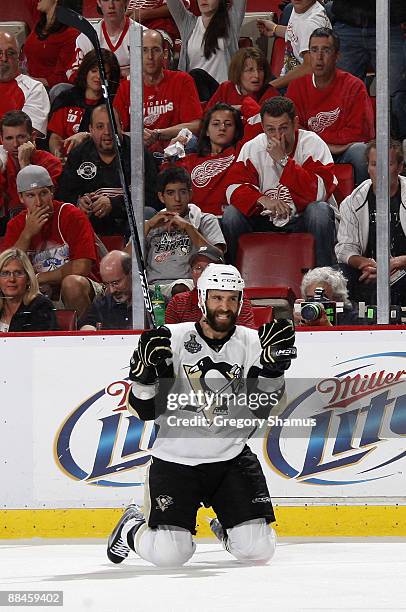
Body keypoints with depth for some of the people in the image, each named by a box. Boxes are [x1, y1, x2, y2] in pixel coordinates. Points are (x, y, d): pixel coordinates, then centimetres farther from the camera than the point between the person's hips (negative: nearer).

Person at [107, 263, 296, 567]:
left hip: (232, 459, 2)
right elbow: (144, 409, -7)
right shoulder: (172, 340, -5)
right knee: (169, 554, -16)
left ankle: (227, 528, 26)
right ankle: (132, 527, 20)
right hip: (175, 460, -2)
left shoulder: (252, 343, 1)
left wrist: (272, 363, -19)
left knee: (258, 550, -10)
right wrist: (145, 370, -24)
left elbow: (262, 407, -7)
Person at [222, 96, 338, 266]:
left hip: (304, 220, -3)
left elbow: (318, 193, -24)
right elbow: (234, 188, -10)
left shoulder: (313, 144, -11)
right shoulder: (252, 148, -1)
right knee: (231, 215, -19)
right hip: (267, 219, 3)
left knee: (319, 210, -34)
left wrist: (284, 160, -26)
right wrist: (262, 199, -30)